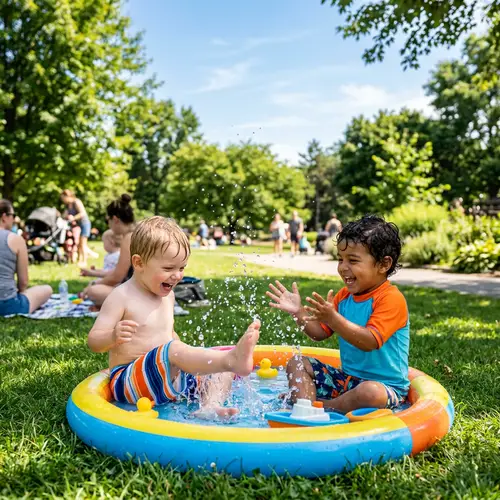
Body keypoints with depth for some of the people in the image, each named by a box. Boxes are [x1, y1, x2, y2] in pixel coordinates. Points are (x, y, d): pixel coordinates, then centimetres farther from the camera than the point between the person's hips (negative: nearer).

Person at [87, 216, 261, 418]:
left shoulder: (167, 295, 11)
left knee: (222, 369, -3)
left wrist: (190, 358, 13)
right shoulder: (122, 297, -11)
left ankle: (210, 405, -27)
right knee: (175, 350, -34)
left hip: (170, 377, 8)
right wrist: (113, 336, -35)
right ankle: (232, 359, -52)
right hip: (128, 380, -8)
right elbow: (93, 342, -13)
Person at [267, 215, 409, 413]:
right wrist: (298, 311, -9)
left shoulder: (392, 299, -18)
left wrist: (332, 318, -41)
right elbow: (320, 333, 7)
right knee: (297, 364, 3)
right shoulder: (345, 296, 6)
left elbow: (370, 341, -31)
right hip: (347, 377, 7)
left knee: (370, 393, -39)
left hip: (385, 385, -7)